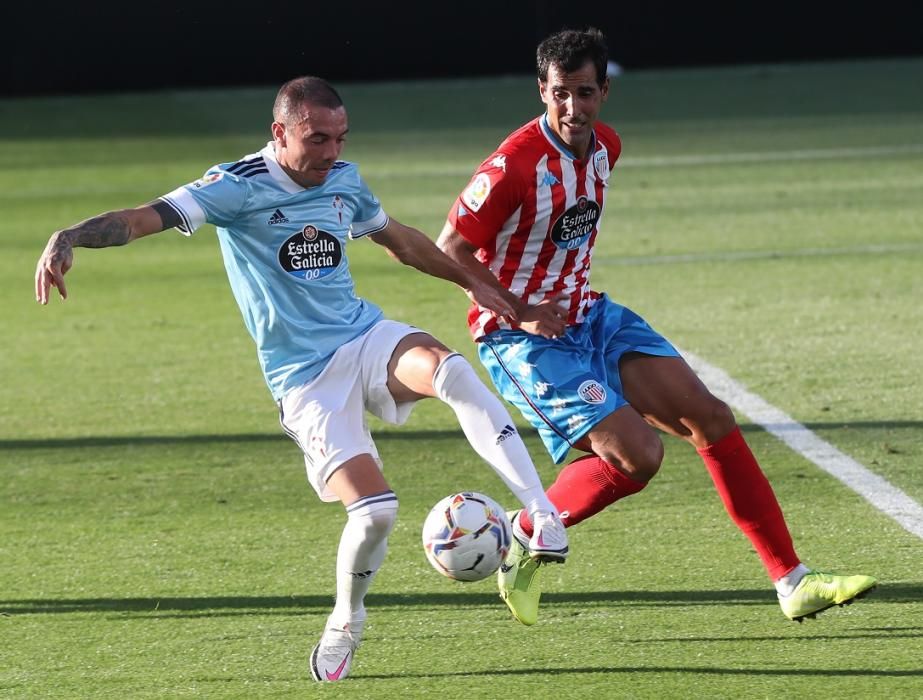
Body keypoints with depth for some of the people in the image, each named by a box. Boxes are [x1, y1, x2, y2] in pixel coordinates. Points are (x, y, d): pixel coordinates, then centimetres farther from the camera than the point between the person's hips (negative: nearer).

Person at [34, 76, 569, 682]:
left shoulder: (344, 179, 8)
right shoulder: (239, 186, -12)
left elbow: (400, 240, 27)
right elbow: (147, 217, -24)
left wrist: (471, 281, 34)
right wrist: (70, 237, -41)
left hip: (367, 337, 4)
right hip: (305, 376, -4)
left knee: (451, 370, -31)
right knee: (375, 508, -19)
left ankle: (545, 517, -28)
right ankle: (345, 626, 12)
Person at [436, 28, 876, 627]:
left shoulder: (605, 147, 2)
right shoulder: (517, 164, -22)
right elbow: (451, 248, -16)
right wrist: (520, 311, -22)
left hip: (587, 316, 8)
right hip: (523, 339, -8)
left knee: (710, 418, 0)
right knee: (637, 453, -21)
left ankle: (793, 583, 4)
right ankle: (524, 543, 3)